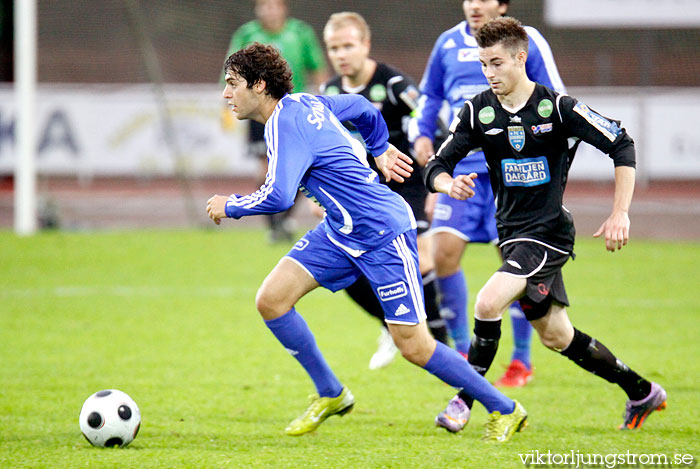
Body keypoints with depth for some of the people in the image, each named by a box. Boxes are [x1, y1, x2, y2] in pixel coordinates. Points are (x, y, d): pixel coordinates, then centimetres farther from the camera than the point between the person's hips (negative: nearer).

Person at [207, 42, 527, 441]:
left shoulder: (285, 123, -22)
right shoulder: (303, 103, 6)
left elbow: (278, 197, -32)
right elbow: (361, 107, 23)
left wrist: (229, 206, -14)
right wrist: (380, 148, 39)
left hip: (383, 233, -9)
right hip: (341, 230, 10)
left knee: (413, 346, -6)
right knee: (271, 300, -3)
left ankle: (504, 409, 10)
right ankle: (331, 394, 12)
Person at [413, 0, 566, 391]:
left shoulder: (527, 42, -1)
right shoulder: (448, 44, 9)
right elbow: (431, 94, 23)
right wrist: (423, 134, 7)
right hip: (462, 165, 3)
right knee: (445, 250, -10)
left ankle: (522, 360, 10)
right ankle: (462, 352, 6)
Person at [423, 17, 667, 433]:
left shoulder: (555, 106, -12)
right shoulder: (478, 111, 0)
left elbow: (622, 146, -8)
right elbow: (438, 167, 2)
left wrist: (620, 214, -14)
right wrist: (450, 184, -23)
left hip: (549, 231, -6)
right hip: (512, 231, 6)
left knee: (488, 303, -25)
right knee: (556, 336, 15)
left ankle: (466, 400, -11)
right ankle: (642, 393, 31)